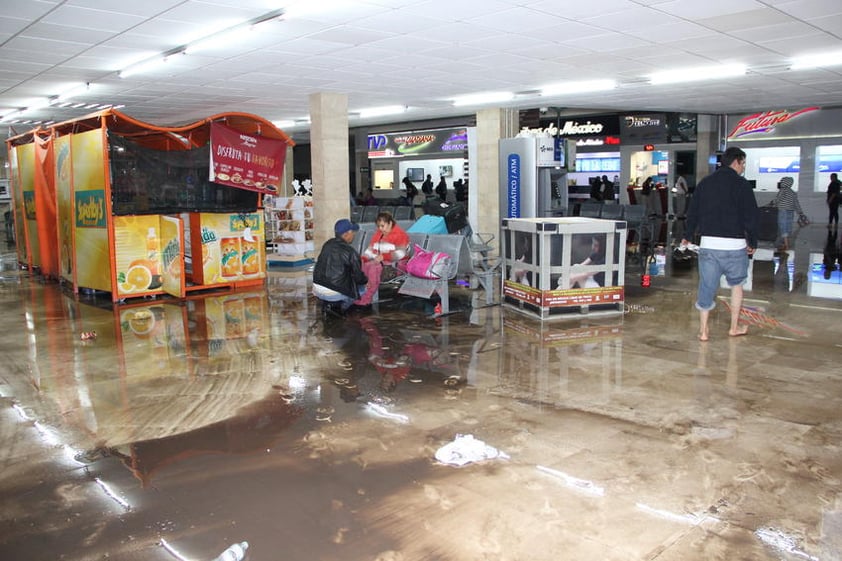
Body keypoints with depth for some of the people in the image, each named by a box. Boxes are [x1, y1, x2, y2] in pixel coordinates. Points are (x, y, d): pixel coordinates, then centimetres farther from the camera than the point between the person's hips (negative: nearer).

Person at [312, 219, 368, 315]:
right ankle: (339, 306, 1)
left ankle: (327, 303, 13)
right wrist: (366, 280, 17)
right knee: (362, 287, 16)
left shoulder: (327, 245, 5)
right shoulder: (350, 252, -14)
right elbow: (358, 277, -7)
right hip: (333, 293, -6)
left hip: (317, 290, 6)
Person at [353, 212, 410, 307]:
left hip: (394, 263, -7)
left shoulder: (400, 234, -5)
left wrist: (383, 256, -28)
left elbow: (400, 253, -17)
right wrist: (363, 258, -5)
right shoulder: (378, 234, 19)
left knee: (374, 267, -33)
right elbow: (370, 249, 16)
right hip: (378, 261, 7)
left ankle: (367, 298, -31)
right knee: (361, 265, -21)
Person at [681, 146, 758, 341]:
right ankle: (734, 327, 24)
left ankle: (703, 330, 10)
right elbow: (751, 216, -7)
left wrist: (688, 236, 27)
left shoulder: (705, 183, 10)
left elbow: (693, 212, 15)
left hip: (708, 244, 3)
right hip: (734, 245, -3)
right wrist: (752, 242, 4)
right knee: (736, 284, 16)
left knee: (707, 286, 7)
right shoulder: (741, 184, -5)